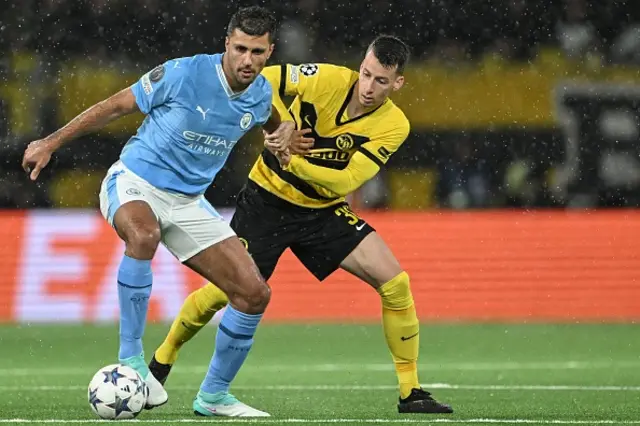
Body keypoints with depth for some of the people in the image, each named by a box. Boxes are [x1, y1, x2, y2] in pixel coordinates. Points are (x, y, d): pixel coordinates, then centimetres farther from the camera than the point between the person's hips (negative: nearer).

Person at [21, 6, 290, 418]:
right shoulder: (183, 74, -19)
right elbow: (116, 106, -7)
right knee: (144, 235, -42)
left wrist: (285, 138, 2)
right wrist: (51, 142, -5)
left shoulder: (261, 94, -2)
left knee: (255, 292, -4)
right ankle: (130, 357, -31)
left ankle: (214, 395, 14)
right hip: (134, 183, -6)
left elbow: (274, 124, 25)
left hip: (188, 201, 6)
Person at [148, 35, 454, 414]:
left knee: (395, 282, -13)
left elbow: (346, 181, -23)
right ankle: (162, 360, 23)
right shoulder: (329, 80, -20)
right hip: (268, 198, -2)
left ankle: (411, 391, -2)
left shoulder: (393, 126, -15)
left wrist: (293, 162, -35)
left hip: (324, 211, 2)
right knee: (222, 291, -4)